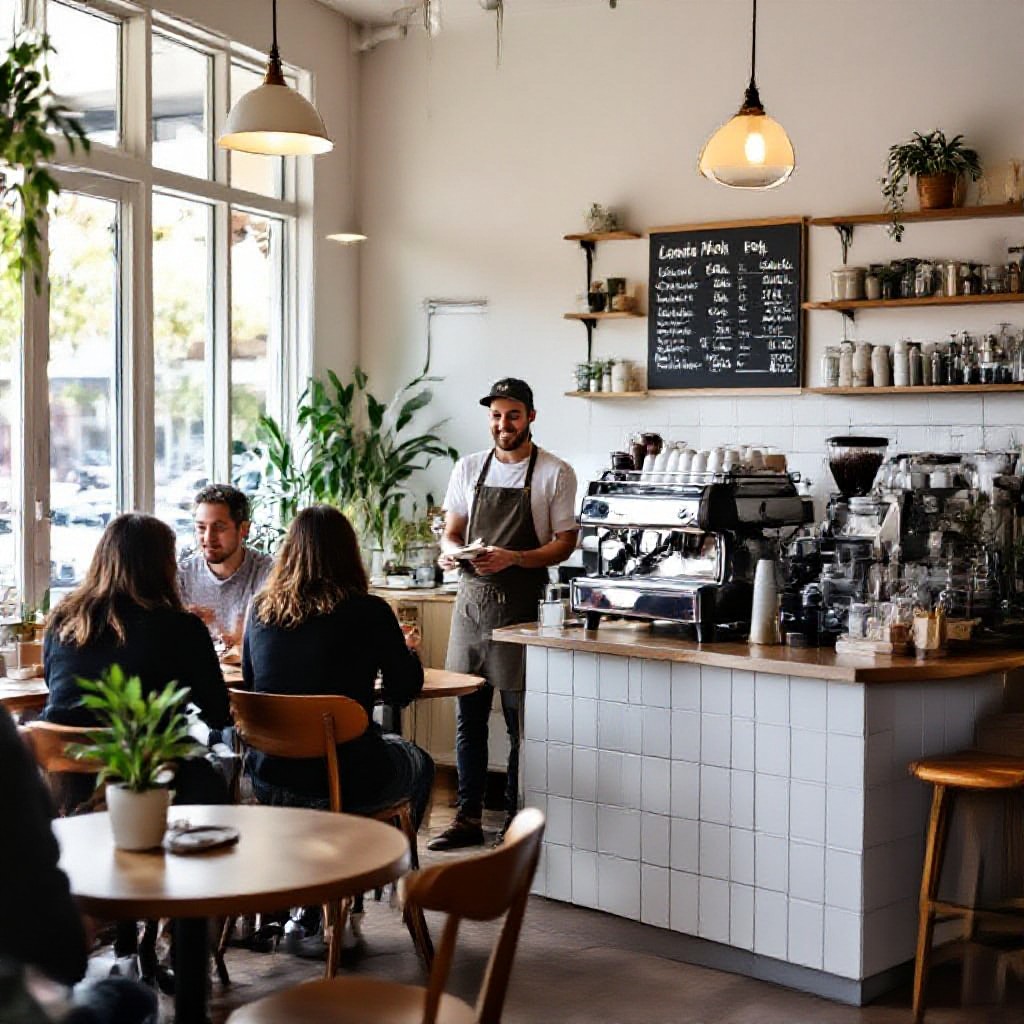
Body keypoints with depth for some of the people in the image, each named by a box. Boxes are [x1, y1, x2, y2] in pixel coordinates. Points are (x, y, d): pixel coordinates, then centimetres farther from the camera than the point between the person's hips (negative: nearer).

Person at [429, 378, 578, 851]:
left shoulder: (555, 474, -2)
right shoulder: (468, 468, 11)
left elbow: (564, 543, -3)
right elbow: (451, 531, 15)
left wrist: (513, 558, -19)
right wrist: (451, 551, -9)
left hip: (522, 607, -4)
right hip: (472, 599, 4)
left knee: (522, 720, 0)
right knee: (468, 717, 8)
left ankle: (516, 821, 10)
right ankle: (467, 818, 16)